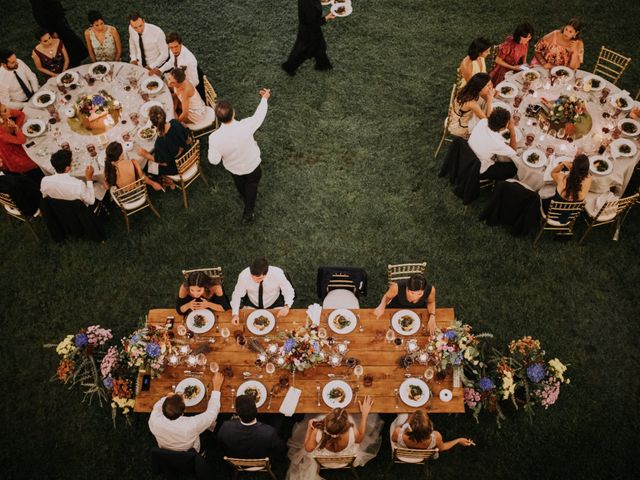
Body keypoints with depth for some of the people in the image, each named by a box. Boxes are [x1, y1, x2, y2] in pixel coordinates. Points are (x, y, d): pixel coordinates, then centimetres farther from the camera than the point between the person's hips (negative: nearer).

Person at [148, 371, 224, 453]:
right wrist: (216, 387, -19)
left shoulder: (154, 421, -34)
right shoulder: (192, 425, -44)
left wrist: (168, 398, -20)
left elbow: (157, 407, -8)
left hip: (165, 453, 3)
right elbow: (212, 412, -26)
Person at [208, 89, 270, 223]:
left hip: (233, 168, 1)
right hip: (252, 165, -1)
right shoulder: (245, 126, -38)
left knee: (240, 184, 35)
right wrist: (264, 98, 2)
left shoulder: (214, 137, -36)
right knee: (252, 183, 32)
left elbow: (214, 160, -21)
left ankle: (247, 201, 65)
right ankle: (248, 212, 41)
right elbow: (259, 115, -16)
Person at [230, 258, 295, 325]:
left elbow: (289, 291, -16)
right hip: (252, 305, 1)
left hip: (274, 305, -1)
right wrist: (235, 314, -26)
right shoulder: (244, 276, -28)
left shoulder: (278, 274, -30)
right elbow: (237, 295, -13)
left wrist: (286, 306, -34)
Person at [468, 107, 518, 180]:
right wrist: (512, 130, -18)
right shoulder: (496, 142, -36)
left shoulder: (483, 122, -19)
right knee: (514, 168, 7)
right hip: (479, 171, -7)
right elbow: (513, 152, -13)